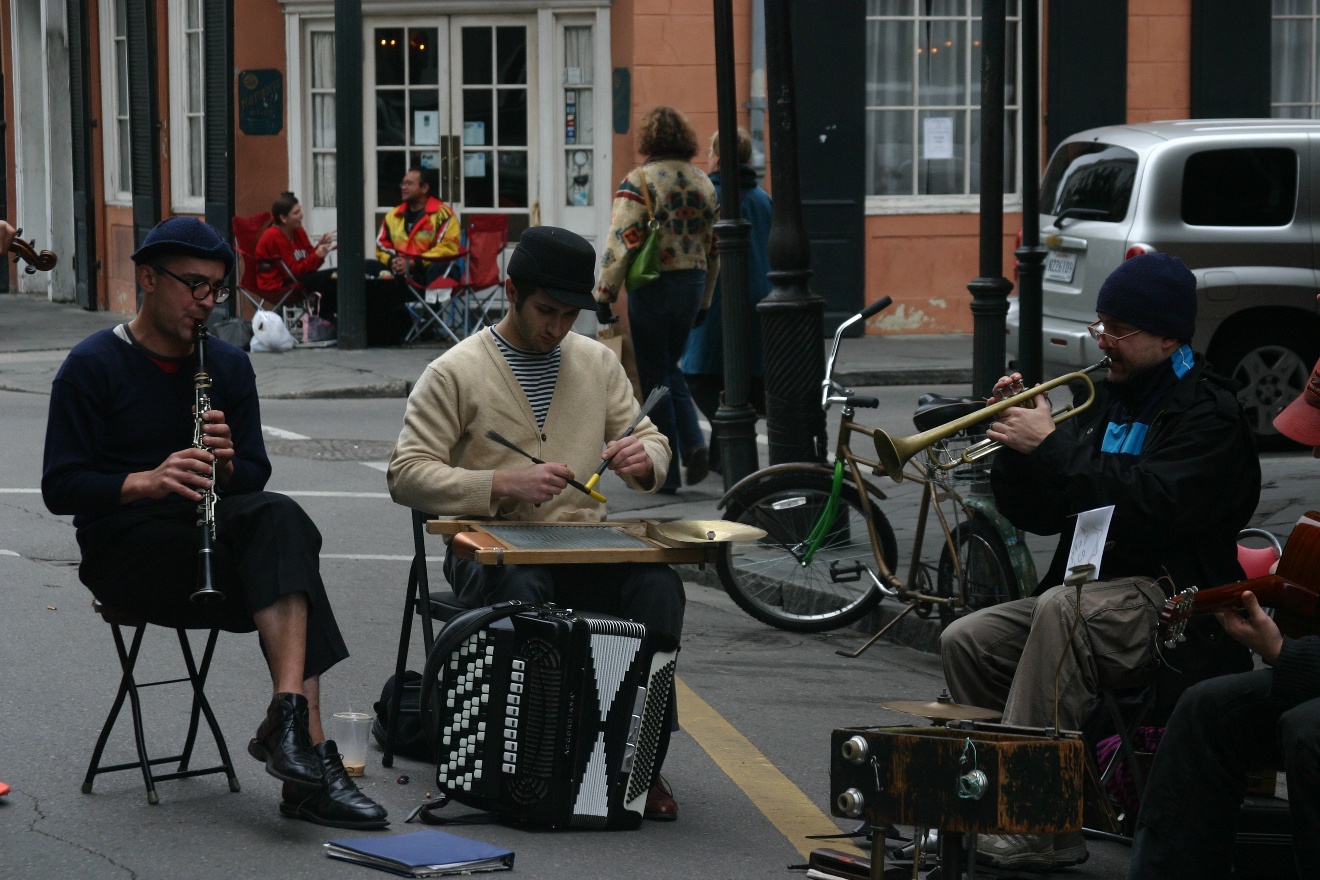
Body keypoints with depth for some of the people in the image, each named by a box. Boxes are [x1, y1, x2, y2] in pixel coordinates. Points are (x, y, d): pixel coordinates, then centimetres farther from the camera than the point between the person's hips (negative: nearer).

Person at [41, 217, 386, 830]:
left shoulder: (229, 366, 12)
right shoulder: (93, 366, -3)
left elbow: (255, 478, 11)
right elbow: (60, 488, -10)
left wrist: (224, 464, -14)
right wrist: (147, 481, -27)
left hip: (210, 527, 5)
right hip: (124, 544, -5)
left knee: (281, 519, -31)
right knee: (287, 567, -29)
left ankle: (290, 716, -43)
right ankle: (307, 753, -34)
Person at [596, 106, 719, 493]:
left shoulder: (639, 181, -10)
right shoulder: (703, 183, 8)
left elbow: (621, 243, -17)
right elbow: (713, 248, 14)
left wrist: (604, 294, -11)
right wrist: (704, 301, 22)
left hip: (652, 287, -6)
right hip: (692, 285, 6)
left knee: (654, 377, 3)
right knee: (669, 368, 21)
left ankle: (666, 472, 6)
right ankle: (693, 444, 2)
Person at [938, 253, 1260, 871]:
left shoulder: (1209, 414, -7)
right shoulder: (1107, 401, 19)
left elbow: (1150, 504, -25)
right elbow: (1038, 516, 17)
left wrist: (1051, 446, -22)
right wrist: (1018, 439, -1)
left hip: (1172, 603, -9)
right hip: (1091, 594, 9)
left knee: (1063, 609, -35)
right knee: (966, 640, -8)